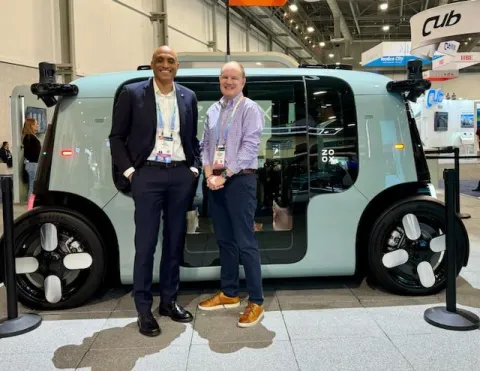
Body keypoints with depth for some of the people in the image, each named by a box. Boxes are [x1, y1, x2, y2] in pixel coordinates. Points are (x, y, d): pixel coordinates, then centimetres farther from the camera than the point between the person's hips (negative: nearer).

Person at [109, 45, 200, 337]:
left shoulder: (188, 97, 10)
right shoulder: (133, 93, 0)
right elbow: (117, 136, 2)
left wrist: (194, 167, 5)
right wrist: (129, 171, -6)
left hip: (181, 174, 4)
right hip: (148, 174, -3)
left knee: (175, 241, 10)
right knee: (145, 244, 0)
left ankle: (169, 301, 24)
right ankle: (144, 309, 10)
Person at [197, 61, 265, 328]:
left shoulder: (250, 109, -5)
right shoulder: (213, 111, 15)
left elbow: (250, 147, -14)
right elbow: (205, 145, 12)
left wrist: (224, 175, -16)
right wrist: (209, 174, -4)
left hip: (240, 180, -7)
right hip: (215, 181, 7)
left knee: (245, 242, -6)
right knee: (225, 241, 14)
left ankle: (256, 302, 2)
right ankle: (229, 294, 26)